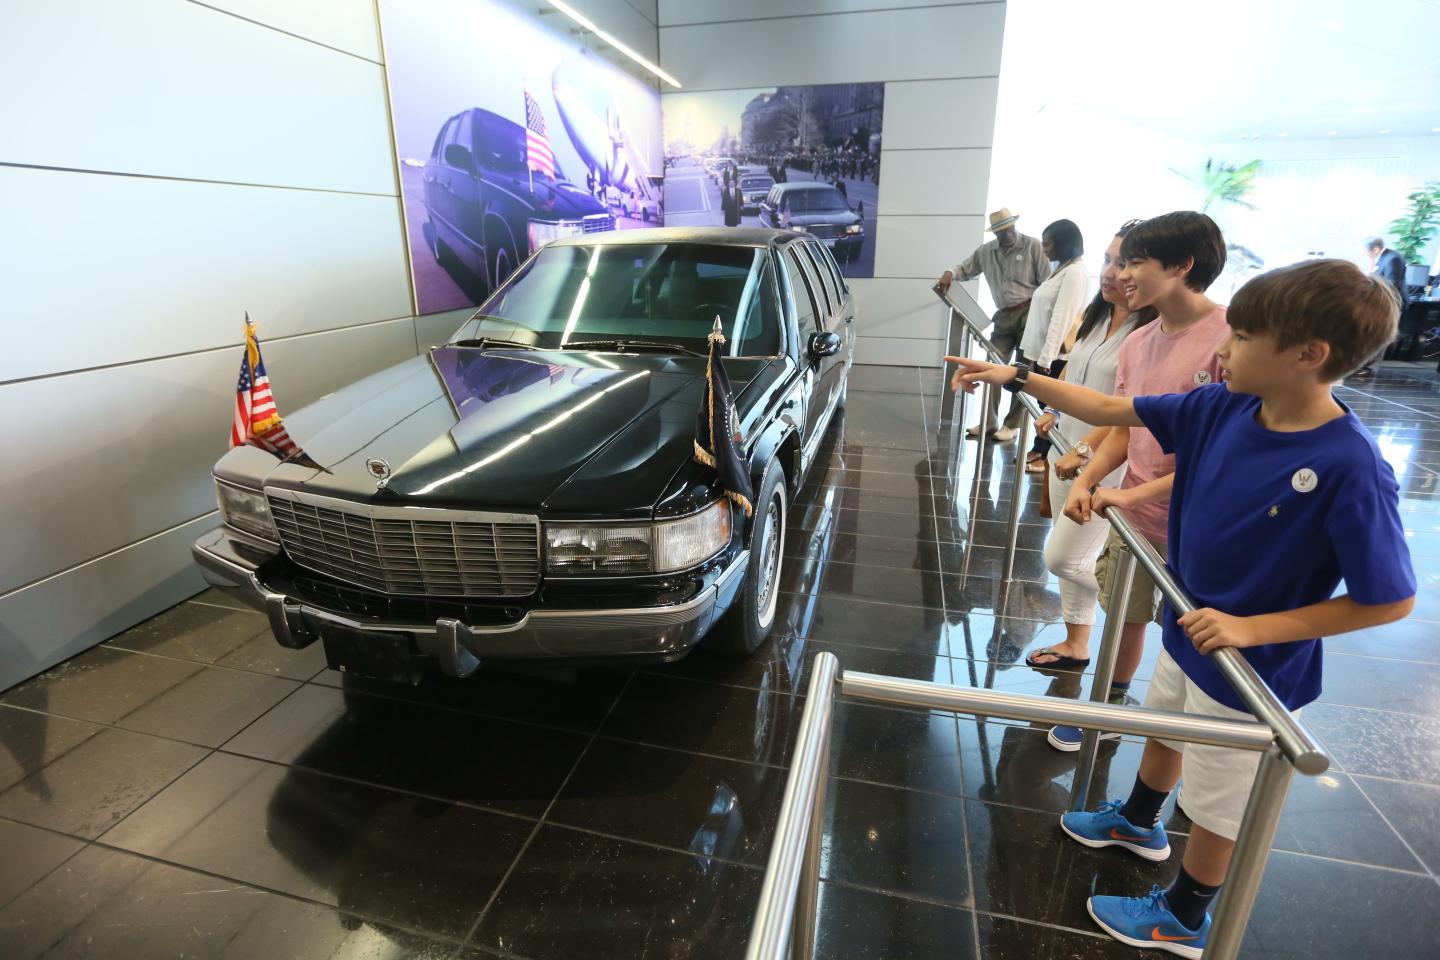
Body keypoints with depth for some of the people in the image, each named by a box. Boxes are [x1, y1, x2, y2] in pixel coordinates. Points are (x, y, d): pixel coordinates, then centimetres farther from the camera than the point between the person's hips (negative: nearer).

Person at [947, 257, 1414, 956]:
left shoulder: (1351, 468, -30)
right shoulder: (1224, 405, -13)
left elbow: (1390, 601, -22)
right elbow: (1111, 411, -5)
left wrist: (1253, 627, -25)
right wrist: (1016, 377, -8)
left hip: (1250, 665, -6)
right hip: (1188, 629, 6)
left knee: (1218, 804, 16)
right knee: (1164, 730, 31)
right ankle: (1138, 822, 60)